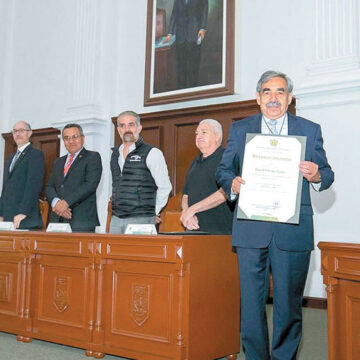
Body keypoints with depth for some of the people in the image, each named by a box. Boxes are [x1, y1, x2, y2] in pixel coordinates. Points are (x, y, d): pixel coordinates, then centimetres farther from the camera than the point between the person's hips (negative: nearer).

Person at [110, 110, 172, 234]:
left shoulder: (152, 153, -4)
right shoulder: (115, 153, 15)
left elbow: (165, 187, -3)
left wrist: (153, 213, 1)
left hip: (140, 220, -6)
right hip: (116, 219, 6)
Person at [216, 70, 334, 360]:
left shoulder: (310, 130, 10)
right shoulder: (239, 130, 12)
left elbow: (327, 174, 10)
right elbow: (223, 170, 10)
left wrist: (316, 176, -13)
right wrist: (232, 183, -12)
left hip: (293, 230, 0)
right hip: (251, 229, 1)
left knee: (289, 301, 6)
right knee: (251, 300, 4)